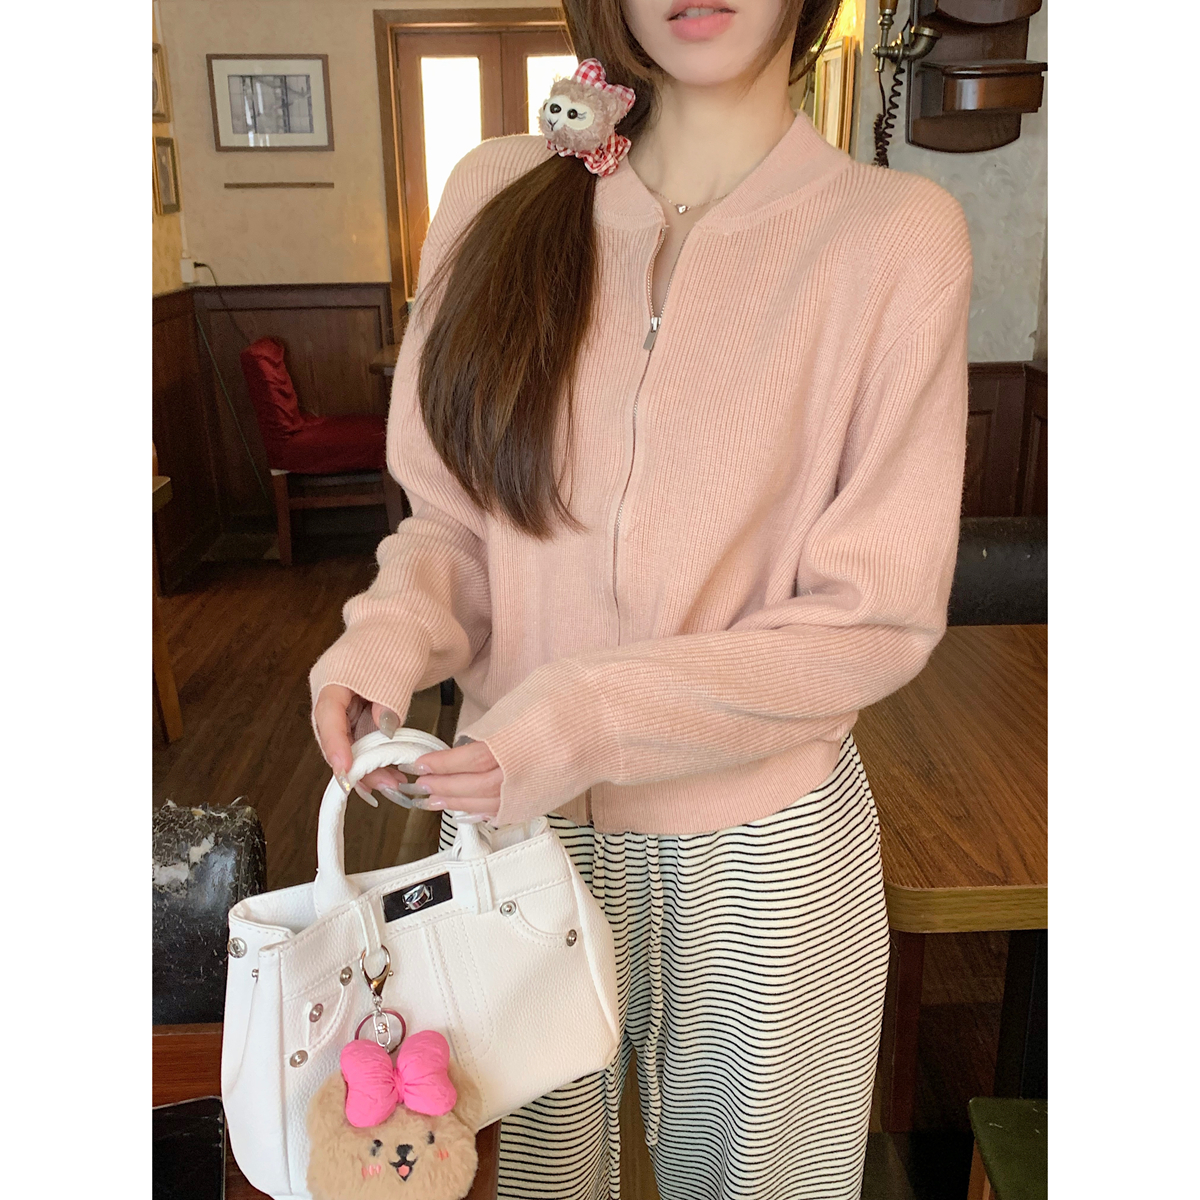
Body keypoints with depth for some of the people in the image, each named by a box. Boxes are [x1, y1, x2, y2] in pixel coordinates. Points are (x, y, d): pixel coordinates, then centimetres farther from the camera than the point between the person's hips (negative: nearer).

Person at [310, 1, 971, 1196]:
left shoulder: (895, 234, -12)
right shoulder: (498, 196, -3)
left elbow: (874, 617, -12)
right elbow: (450, 509, 3)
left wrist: (596, 718, -23)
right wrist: (396, 629, -18)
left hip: (761, 850, -2)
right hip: (505, 806, 3)